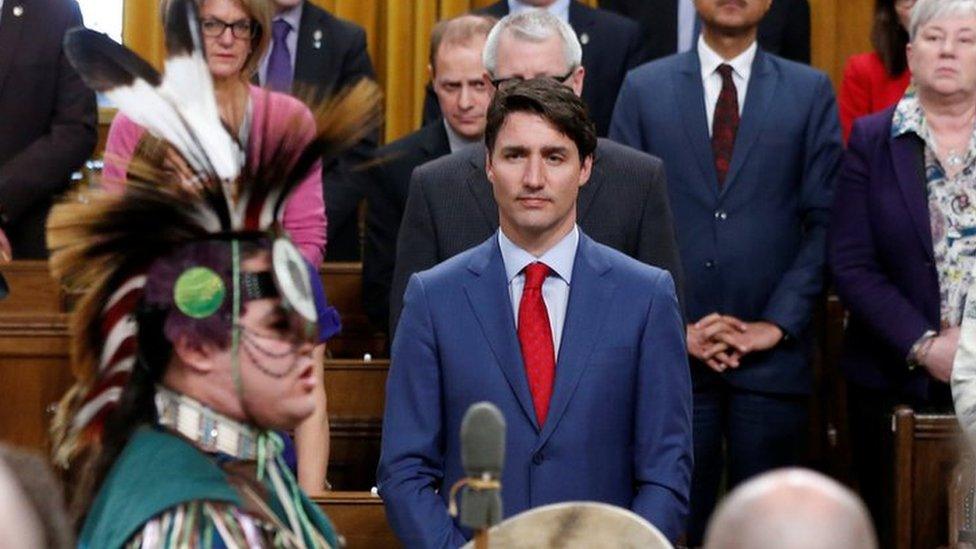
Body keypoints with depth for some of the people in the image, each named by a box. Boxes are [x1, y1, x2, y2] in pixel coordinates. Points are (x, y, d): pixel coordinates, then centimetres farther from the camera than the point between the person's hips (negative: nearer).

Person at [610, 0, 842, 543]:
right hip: (671, 354, 0)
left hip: (772, 356, 0)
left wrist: (777, 325, -7)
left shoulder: (811, 92, 7)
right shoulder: (643, 89, 7)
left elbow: (824, 222, 2)